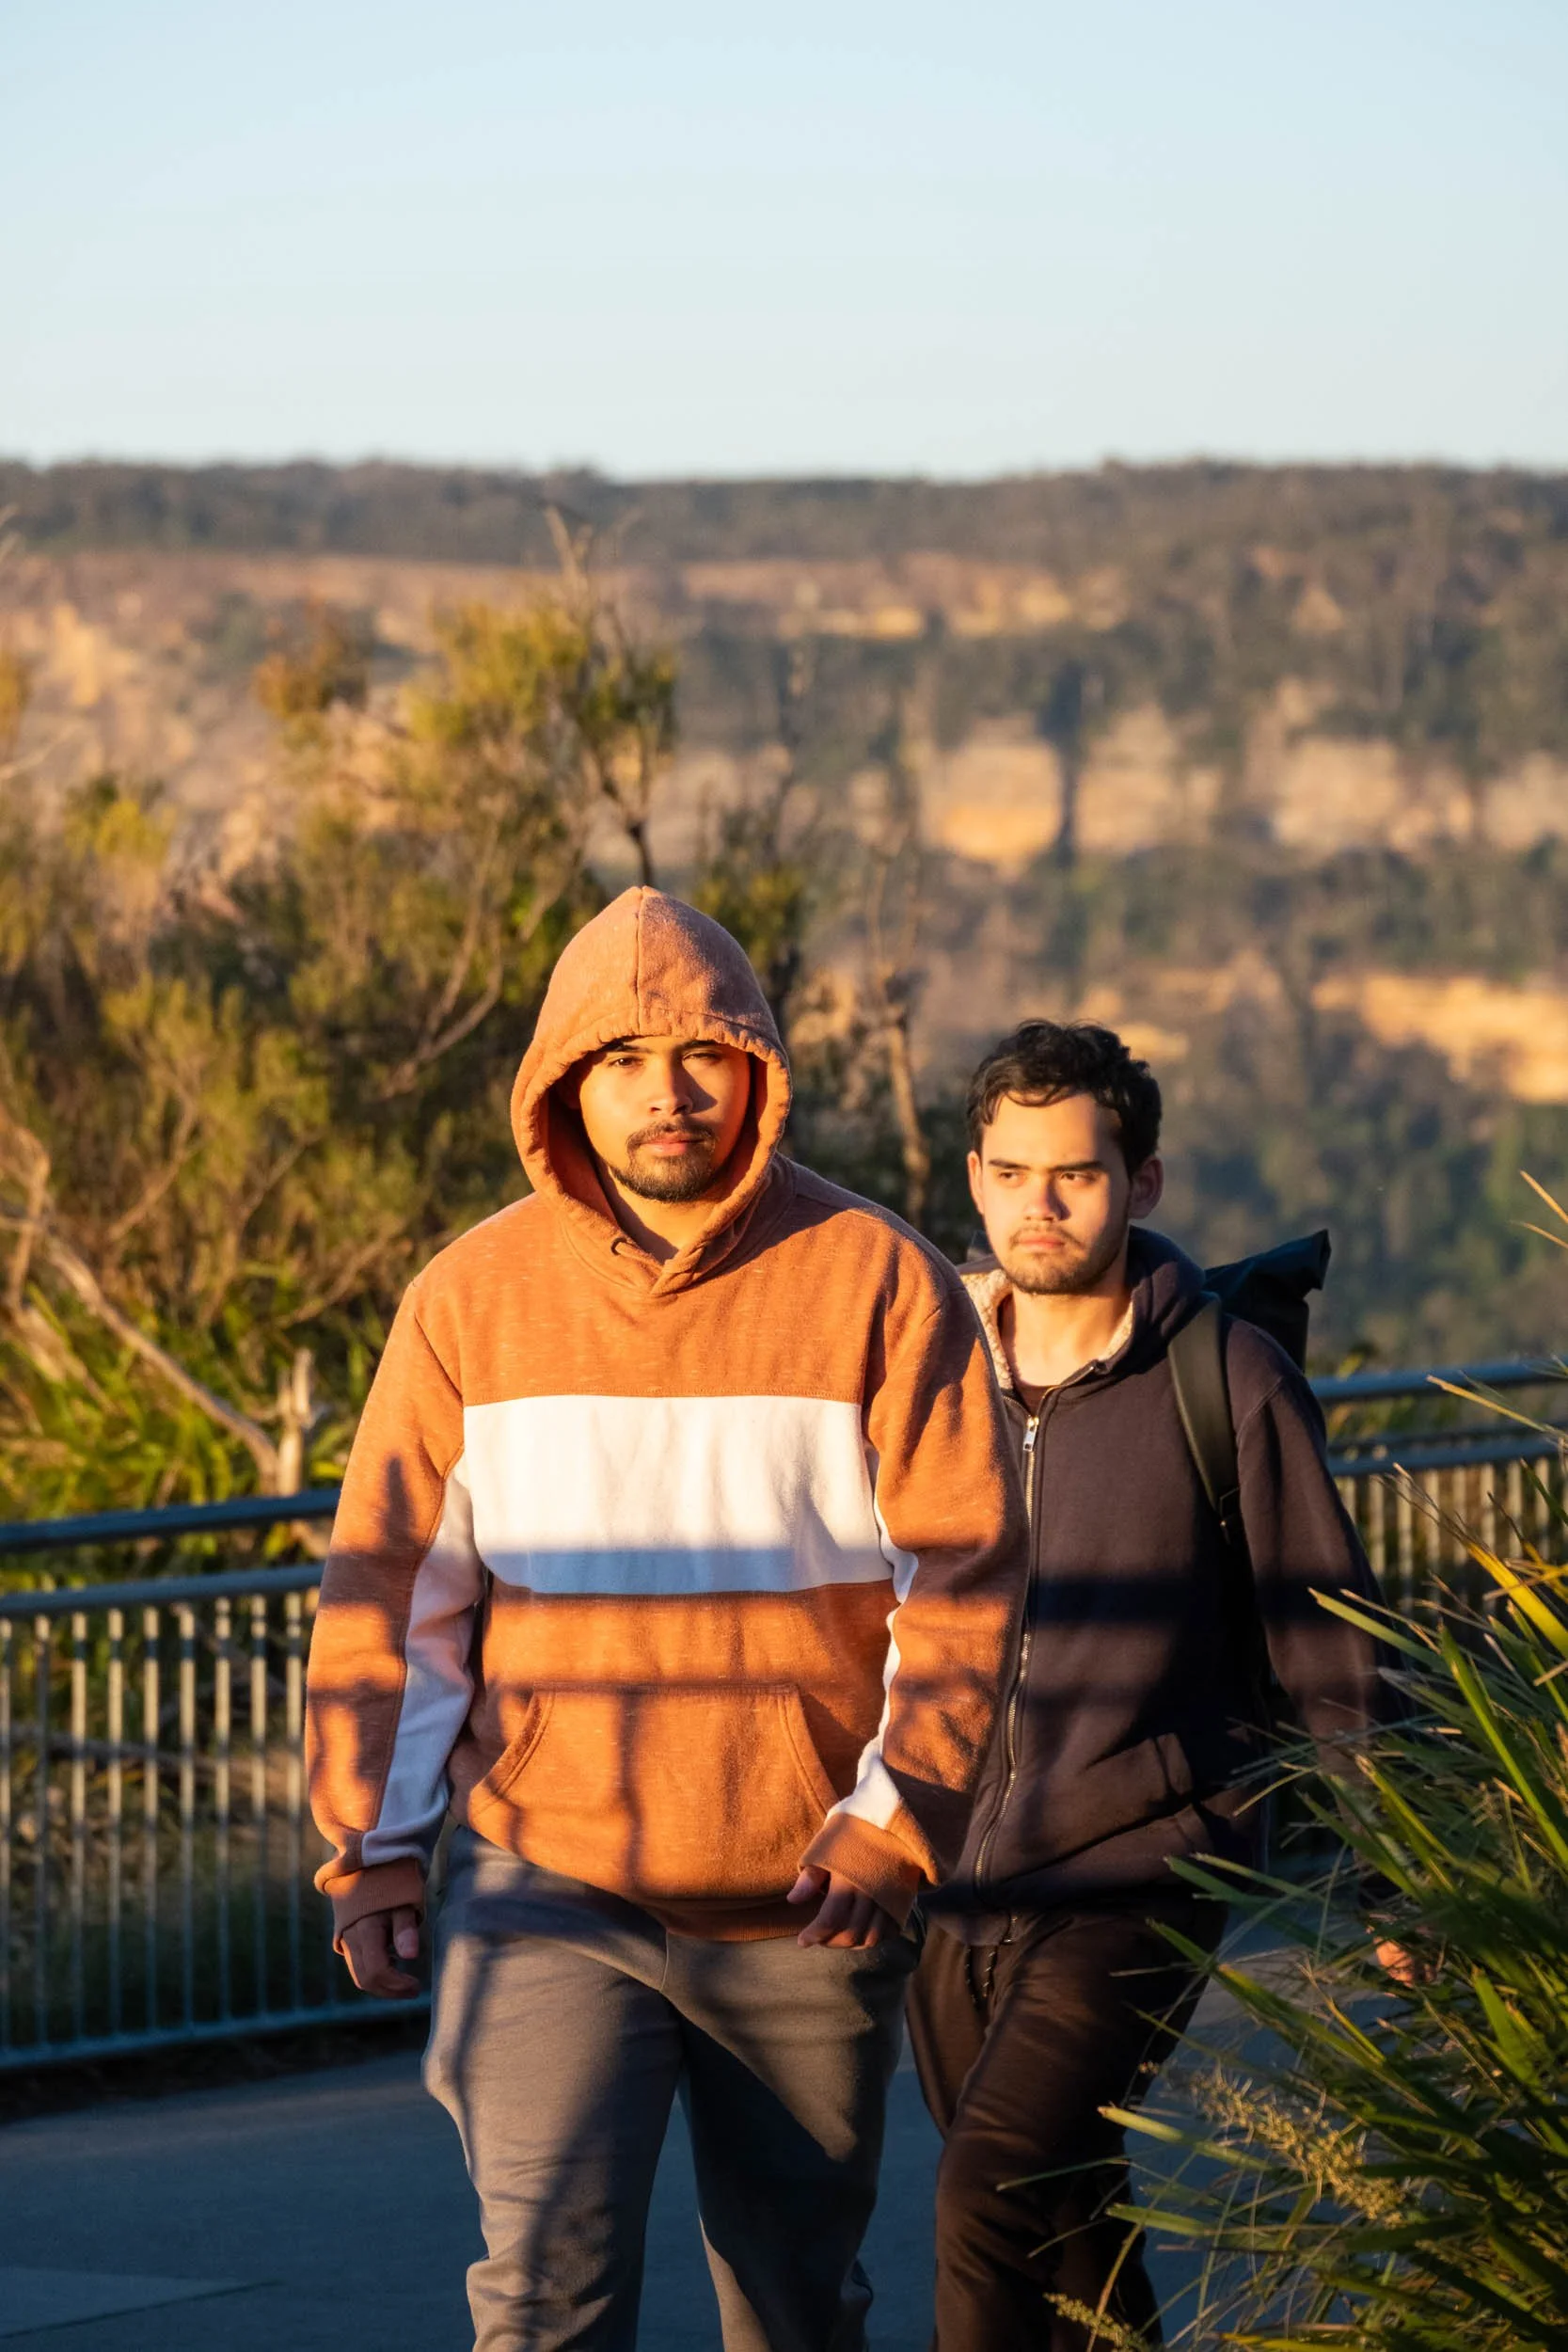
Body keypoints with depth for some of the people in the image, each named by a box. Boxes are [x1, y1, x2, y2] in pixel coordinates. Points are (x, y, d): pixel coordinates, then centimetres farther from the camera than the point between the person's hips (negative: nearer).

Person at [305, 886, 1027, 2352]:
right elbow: (394, 1586, 5)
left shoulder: (878, 1285, -3)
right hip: (552, 1889, 0)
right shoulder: (471, 1300, 1)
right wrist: (371, 1842, 0)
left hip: (810, 1896, 0)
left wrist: (895, 1822, -15)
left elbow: (963, 1579, -5)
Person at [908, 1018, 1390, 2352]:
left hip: (1135, 1868, -5)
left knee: (996, 2192, -22)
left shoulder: (1229, 1384, -7)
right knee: (1067, 2238, 15)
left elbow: (1332, 1655, -2)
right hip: (950, 1880, 5)